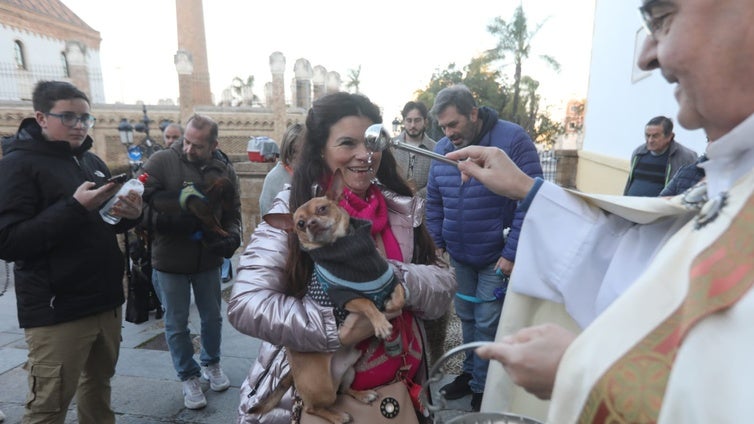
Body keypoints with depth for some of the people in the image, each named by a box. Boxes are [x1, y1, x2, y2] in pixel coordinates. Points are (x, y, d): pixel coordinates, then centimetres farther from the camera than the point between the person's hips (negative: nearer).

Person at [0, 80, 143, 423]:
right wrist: (74, 207, -25)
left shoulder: (92, 161, 12)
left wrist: (129, 214, -2)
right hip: (57, 310, -6)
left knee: (98, 385, 19)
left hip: (106, 301, 7)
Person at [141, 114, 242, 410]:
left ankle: (211, 364, 44)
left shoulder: (224, 172, -2)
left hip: (208, 259, 3)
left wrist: (232, 236, -18)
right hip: (169, 260, -2)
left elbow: (233, 213, 2)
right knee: (177, 324, 12)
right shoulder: (162, 161, -11)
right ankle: (189, 377, 32)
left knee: (212, 318, 19)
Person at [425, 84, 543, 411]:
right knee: (467, 318, 17)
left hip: (497, 256, -5)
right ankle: (470, 372, 37)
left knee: (487, 324, 3)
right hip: (458, 256, 5)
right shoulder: (441, 149, 1)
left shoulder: (513, 140, -15)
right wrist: (438, 245, 6)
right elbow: (434, 202, 11)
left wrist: (512, 253, -17)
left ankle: (483, 387, 24)